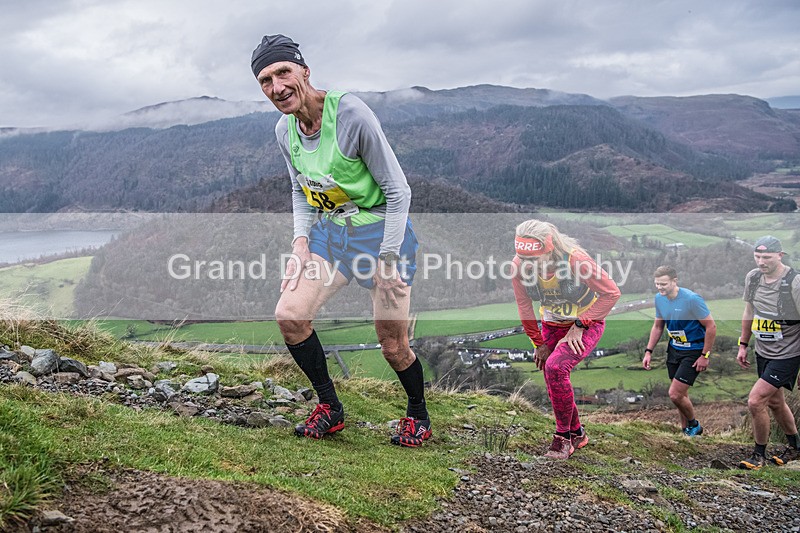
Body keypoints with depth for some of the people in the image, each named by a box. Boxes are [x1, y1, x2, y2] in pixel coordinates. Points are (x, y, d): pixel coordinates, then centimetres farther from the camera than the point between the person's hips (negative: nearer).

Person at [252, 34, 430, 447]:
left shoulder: (350, 113, -22)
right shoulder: (285, 130, -1)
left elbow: (397, 190, -17)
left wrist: (388, 260, -17)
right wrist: (301, 241, -3)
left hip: (382, 230, -6)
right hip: (330, 231, 6)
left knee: (393, 347, -1)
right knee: (289, 315, -11)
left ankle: (418, 415, 30)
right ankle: (330, 409, 10)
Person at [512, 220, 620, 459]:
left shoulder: (574, 259, -32)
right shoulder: (519, 266, -20)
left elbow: (611, 292, -21)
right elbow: (524, 306, -5)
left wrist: (579, 325, -19)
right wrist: (538, 343, 0)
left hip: (587, 324, -5)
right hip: (552, 325, 5)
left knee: (556, 367, -26)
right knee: (553, 383, 4)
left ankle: (563, 437, -9)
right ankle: (577, 433, 30)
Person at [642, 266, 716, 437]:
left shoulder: (692, 299, -23)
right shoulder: (659, 298, -2)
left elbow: (711, 327, -18)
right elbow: (658, 326, 11)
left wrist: (705, 356, -16)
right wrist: (648, 351, 6)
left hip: (693, 351, -6)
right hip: (674, 349, 7)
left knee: (675, 394, -11)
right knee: (681, 394, 14)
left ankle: (694, 425, 15)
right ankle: (687, 431, 30)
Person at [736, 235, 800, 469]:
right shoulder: (752, 277, -2)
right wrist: (743, 345, 16)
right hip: (763, 351, 7)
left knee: (755, 401, -12)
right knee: (775, 402, 20)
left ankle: (759, 455, 8)